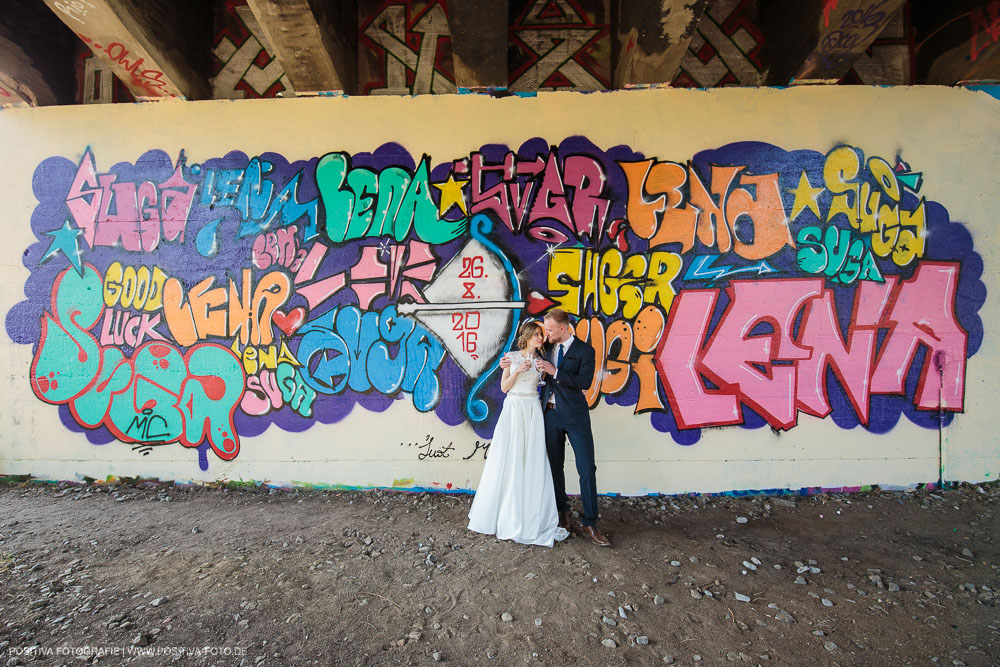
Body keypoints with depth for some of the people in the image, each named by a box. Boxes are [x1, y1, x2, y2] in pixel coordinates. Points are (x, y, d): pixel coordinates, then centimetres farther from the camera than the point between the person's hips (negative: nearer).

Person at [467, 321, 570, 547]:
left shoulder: (540, 361, 9)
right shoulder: (511, 357, 4)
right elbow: (504, 387, 1)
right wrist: (517, 370, -12)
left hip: (533, 411, 2)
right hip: (513, 409, -1)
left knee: (532, 463, 1)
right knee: (507, 461, -1)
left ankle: (530, 517, 12)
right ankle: (502, 516, 16)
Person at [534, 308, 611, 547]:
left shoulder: (584, 350, -6)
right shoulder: (547, 348, 8)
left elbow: (585, 381, -17)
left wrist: (555, 372, -22)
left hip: (575, 415, -4)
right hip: (551, 413, 4)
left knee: (587, 469, -3)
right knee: (555, 466, 13)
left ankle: (590, 525, 7)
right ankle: (563, 512, 30)